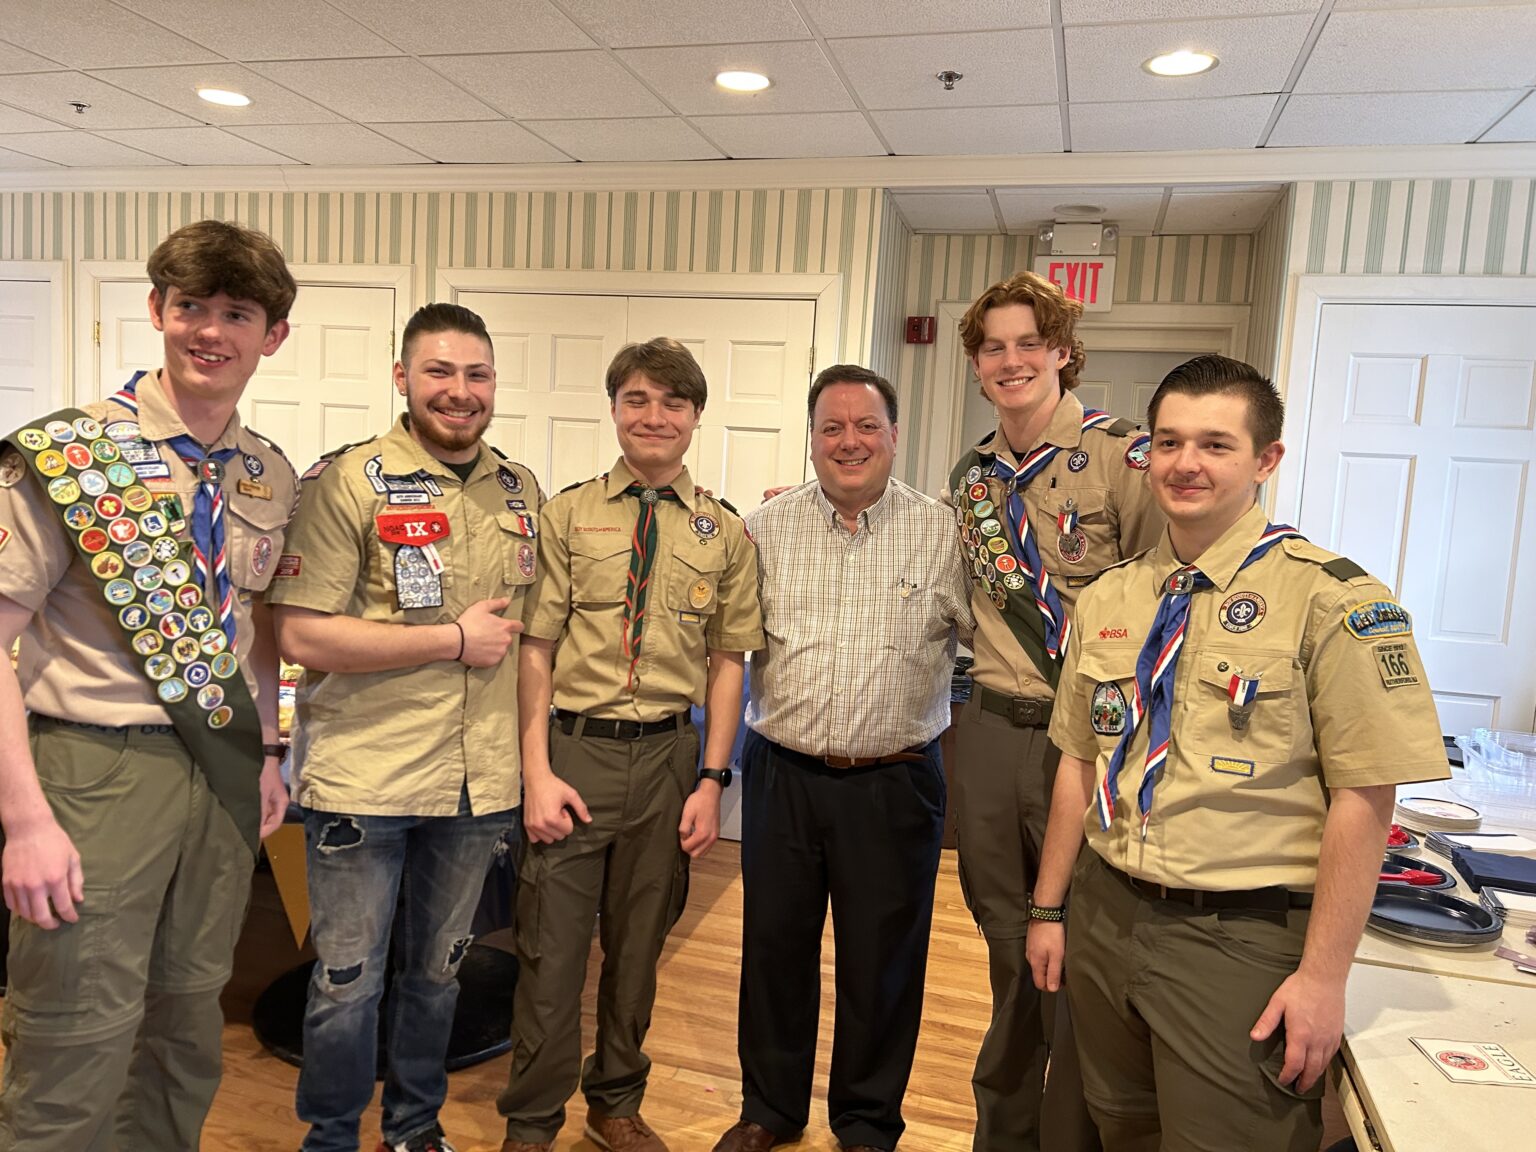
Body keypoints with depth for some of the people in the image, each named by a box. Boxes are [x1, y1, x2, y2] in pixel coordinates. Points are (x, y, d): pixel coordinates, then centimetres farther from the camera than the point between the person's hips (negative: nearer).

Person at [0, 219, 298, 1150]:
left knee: (190, 1021, 18)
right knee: (76, 1048, 3)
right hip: (100, 762, -5)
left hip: (225, 767, 5)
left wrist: (267, 750, 10)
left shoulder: (270, 477, 6)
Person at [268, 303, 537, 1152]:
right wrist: (456, 640, -15)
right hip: (364, 777, -4)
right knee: (348, 984, 10)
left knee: (437, 971, 21)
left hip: (478, 780, 5)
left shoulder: (521, 492, 6)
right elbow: (301, 635, -18)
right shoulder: (347, 481, -10)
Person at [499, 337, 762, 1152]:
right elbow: (536, 648, -3)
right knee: (551, 948, 5)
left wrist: (711, 779, -1)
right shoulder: (567, 515, -1)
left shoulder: (725, 532, 3)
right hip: (575, 749, -2)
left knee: (638, 945, 16)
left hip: (668, 754, 2)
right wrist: (538, 771, -8)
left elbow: (727, 659, 4)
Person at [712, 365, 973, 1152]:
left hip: (896, 783, -1)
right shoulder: (766, 530, 2)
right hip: (783, 774, 2)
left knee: (883, 961, 12)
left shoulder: (942, 533, -2)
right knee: (774, 945, 15)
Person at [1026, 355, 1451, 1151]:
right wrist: (1049, 909, 11)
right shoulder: (1106, 601, 4)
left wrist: (1323, 976, -14)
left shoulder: (1330, 600, -13)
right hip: (1106, 916, 5)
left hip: (1241, 939, -5)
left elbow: (1362, 801, -13)